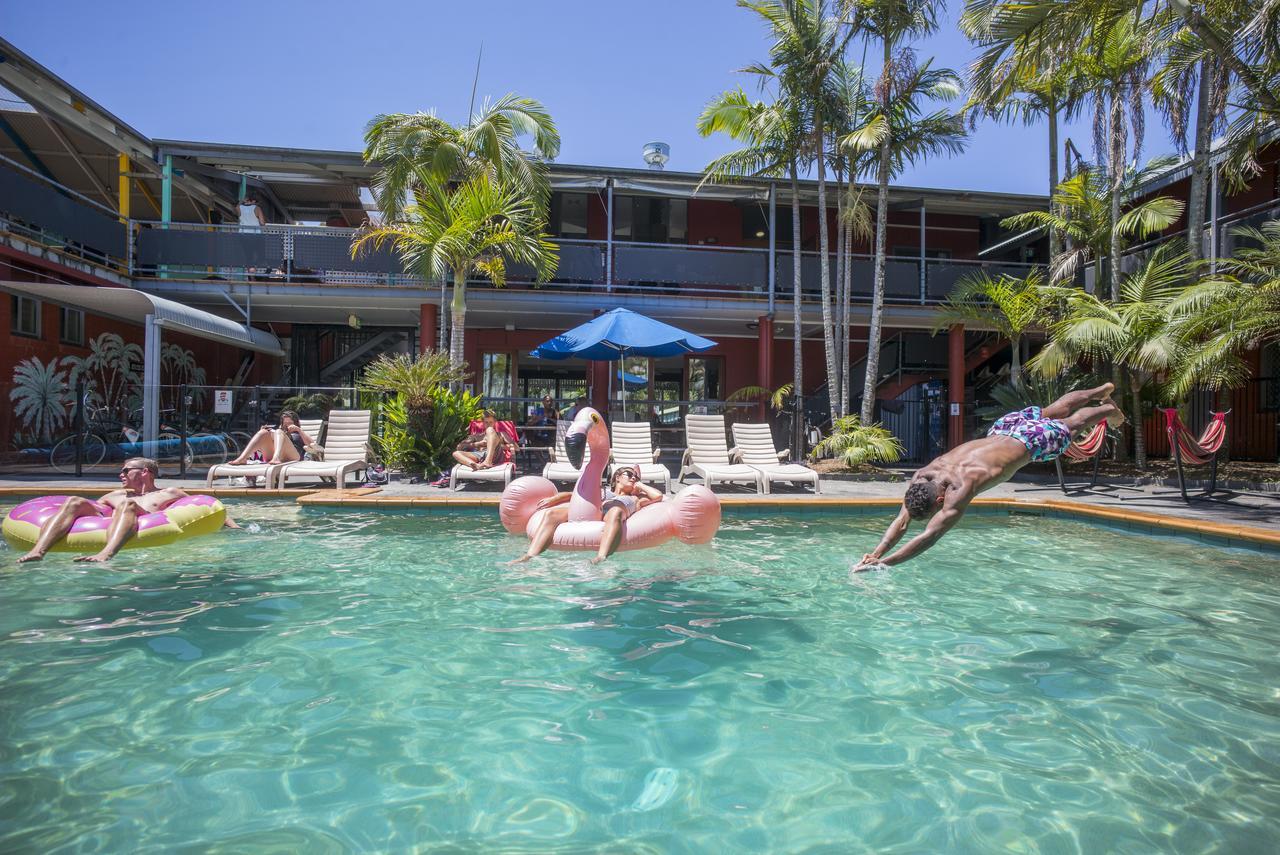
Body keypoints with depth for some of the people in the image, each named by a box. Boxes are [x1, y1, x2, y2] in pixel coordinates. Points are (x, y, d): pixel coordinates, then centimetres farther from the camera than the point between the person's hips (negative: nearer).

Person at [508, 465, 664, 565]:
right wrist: (552, 499, 13)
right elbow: (572, 495, 31)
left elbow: (658, 496, 27)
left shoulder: (635, 499, 42)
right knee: (552, 513, -25)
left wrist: (640, 485, 41)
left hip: (609, 519, -2)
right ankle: (530, 556, -41)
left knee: (615, 511, -42)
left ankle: (600, 557, -65)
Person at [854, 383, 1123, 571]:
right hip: (1003, 429, 5)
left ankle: (1109, 409, 54)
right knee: (1051, 413, 30)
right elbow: (902, 522, -27)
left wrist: (882, 563, -56)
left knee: (1071, 425, 25)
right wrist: (875, 553, -42)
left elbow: (929, 536, -52)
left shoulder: (960, 488, -46)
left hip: (1030, 440, -5)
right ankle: (1102, 390, 57)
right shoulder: (921, 477, -28)